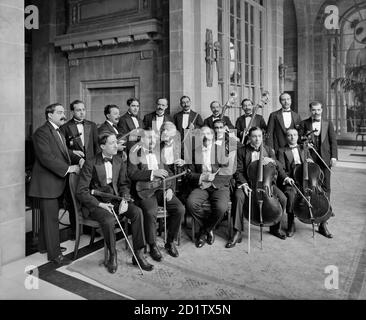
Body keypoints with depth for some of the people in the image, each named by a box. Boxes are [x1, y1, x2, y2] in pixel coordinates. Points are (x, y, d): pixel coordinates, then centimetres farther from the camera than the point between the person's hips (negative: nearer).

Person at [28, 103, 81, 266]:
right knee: (51, 218, -2)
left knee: (48, 216, 20)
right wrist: (68, 169, -24)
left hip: (55, 182, 10)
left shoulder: (58, 132, 17)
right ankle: (54, 254, 7)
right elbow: (46, 157, -24)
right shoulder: (42, 132, -15)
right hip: (46, 182, -10)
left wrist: (79, 159, -5)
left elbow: (66, 151, 14)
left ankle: (46, 245, 35)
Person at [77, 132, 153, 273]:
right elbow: (81, 192, -11)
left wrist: (125, 199, -9)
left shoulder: (119, 162, 7)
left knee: (137, 212, -20)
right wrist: (100, 204, -21)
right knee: (109, 219, -34)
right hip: (95, 202, -5)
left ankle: (138, 254, -10)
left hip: (115, 199, 5)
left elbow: (124, 184, 12)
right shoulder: (91, 164, -9)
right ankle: (112, 256, -8)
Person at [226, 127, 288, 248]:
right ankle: (237, 232, -22)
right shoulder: (242, 151, 3)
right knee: (239, 197, -33)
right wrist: (243, 184, -19)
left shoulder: (268, 150, 12)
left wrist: (272, 161, -17)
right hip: (248, 183, -2)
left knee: (282, 198, -20)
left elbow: (278, 167, 7)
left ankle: (275, 227, 7)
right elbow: (239, 171, -1)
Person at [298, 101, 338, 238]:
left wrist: (334, 156, -5)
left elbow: (333, 141, 7)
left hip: (325, 159, 0)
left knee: (325, 187, -4)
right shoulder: (304, 123, 10)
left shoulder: (328, 124, 13)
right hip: (310, 159, 0)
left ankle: (323, 223, -1)